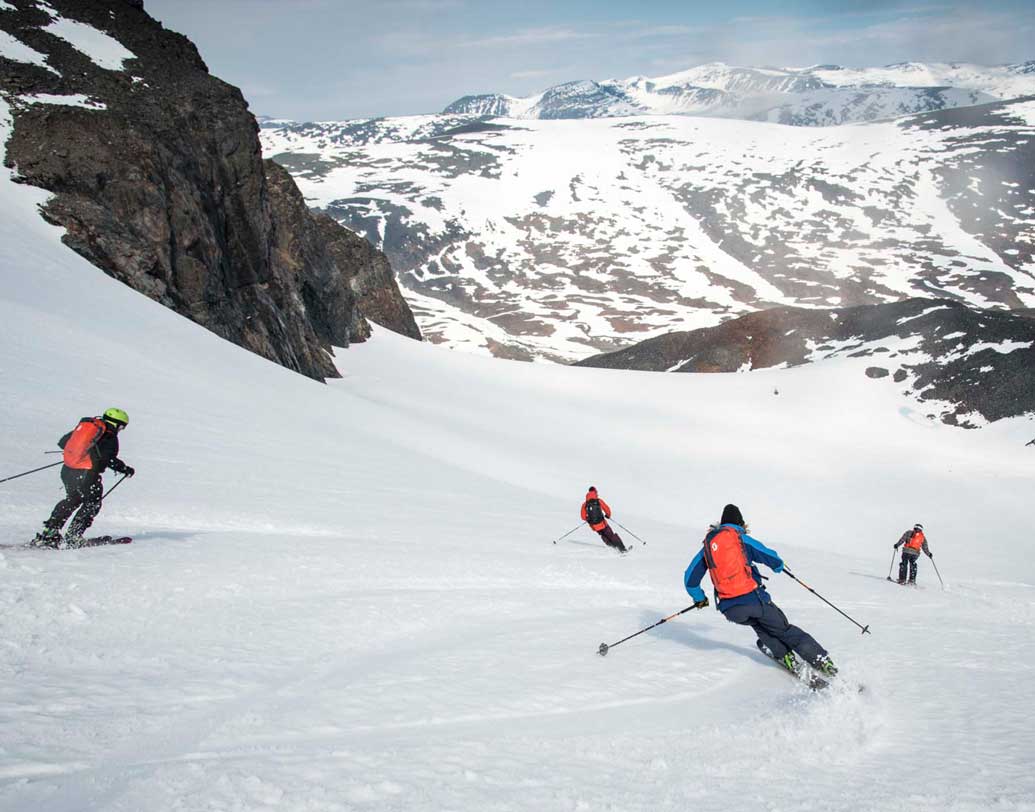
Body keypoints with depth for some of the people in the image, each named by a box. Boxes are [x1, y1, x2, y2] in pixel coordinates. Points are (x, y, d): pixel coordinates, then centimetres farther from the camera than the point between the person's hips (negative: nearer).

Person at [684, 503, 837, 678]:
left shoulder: (707, 545, 12)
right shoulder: (742, 539, 1)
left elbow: (690, 579, 14)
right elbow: (774, 561, 0)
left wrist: (699, 598, 32)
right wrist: (779, 567, 24)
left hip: (730, 610, 3)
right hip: (753, 599, -3)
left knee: (757, 622, 32)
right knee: (784, 630, 12)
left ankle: (784, 657, 20)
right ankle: (823, 662, 7)